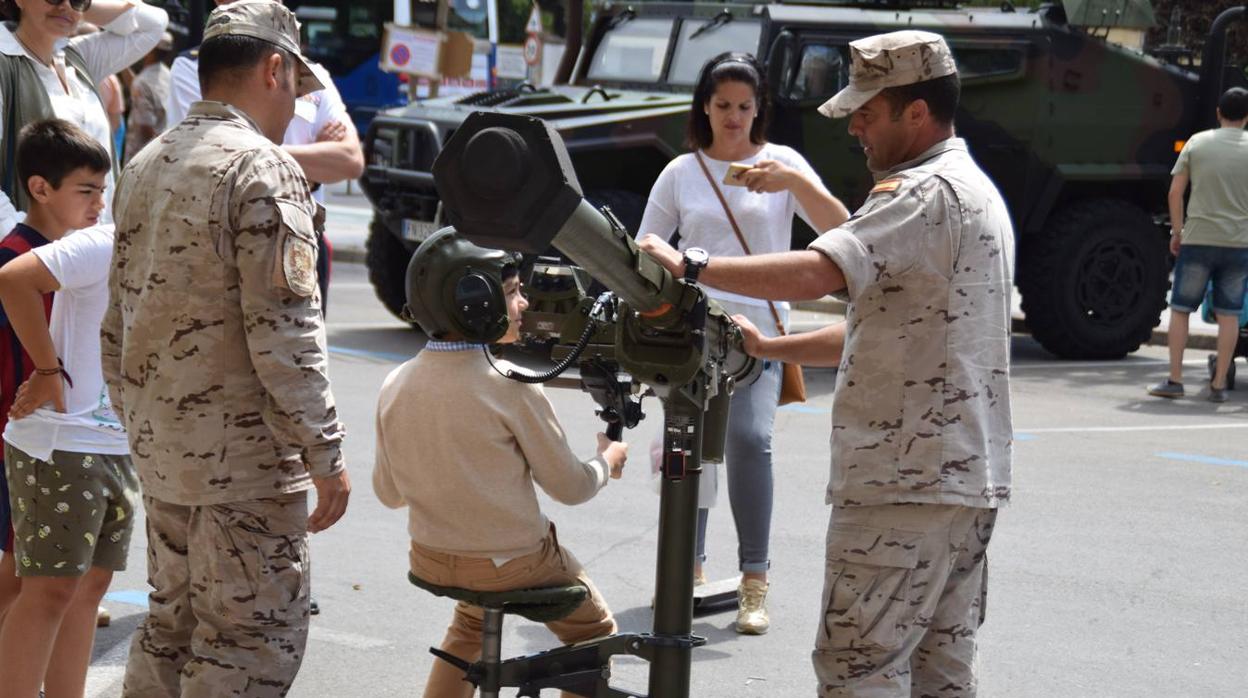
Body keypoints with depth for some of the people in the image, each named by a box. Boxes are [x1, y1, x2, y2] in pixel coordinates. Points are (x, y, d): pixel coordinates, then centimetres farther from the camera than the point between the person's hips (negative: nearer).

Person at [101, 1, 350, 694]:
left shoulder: (144, 166, 12)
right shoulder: (262, 169, -14)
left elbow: (118, 320, 16)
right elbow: (282, 333, -19)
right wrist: (325, 455, -14)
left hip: (158, 447, 8)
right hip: (244, 454, -8)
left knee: (171, 624, 17)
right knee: (251, 640, -2)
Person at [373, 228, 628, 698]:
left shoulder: (394, 386, -6)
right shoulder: (512, 388, -20)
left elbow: (389, 493, 5)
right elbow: (570, 487, -11)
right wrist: (609, 459, 10)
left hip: (431, 561, 5)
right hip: (512, 564, -5)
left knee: (472, 620, 37)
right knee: (594, 632, 20)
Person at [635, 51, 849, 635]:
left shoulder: (781, 162, 5)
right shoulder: (681, 173, 9)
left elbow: (839, 229, -5)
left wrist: (795, 182, -20)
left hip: (758, 329, -3)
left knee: (749, 437, -19)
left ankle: (754, 584, -15)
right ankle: (689, 569, 21)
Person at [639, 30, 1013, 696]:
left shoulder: (923, 193, -15)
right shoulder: (976, 191, 19)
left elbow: (815, 273, -29)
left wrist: (689, 266, -19)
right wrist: (769, 348, 17)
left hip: (904, 486, -10)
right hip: (968, 479, 10)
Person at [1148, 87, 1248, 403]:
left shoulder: (1197, 142, 1)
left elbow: (1175, 192, 0)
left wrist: (1177, 231, 8)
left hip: (1198, 238, 0)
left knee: (1180, 309, 8)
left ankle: (1174, 380, 5)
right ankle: (1219, 385, 6)